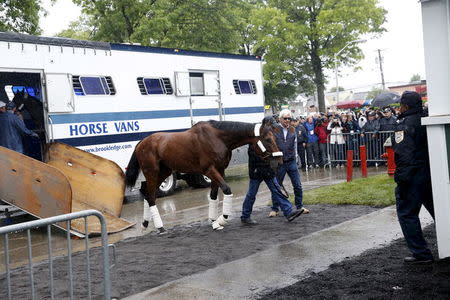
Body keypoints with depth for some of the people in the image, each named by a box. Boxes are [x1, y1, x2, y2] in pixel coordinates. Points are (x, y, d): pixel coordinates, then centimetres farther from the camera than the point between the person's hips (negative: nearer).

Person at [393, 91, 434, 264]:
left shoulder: (404, 125, -15)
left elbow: (404, 155, -23)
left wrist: (401, 179, -20)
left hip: (412, 176, -8)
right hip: (431, 173, 8)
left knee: (407, 214, 1)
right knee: (437, 210, 19)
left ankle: (421, 254, 2)